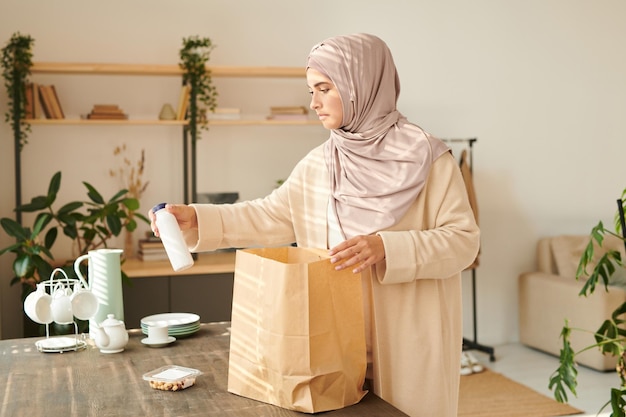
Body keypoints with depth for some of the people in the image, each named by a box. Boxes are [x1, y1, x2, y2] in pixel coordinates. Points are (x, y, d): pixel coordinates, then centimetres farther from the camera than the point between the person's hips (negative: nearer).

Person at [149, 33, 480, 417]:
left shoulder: (427, 158, -9)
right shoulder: (318, 165, 6)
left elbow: (464, 240, -12)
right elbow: (270, 217, 9)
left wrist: (385, 247, -24)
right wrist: (195, 218, -2)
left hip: (411, 337, -4)